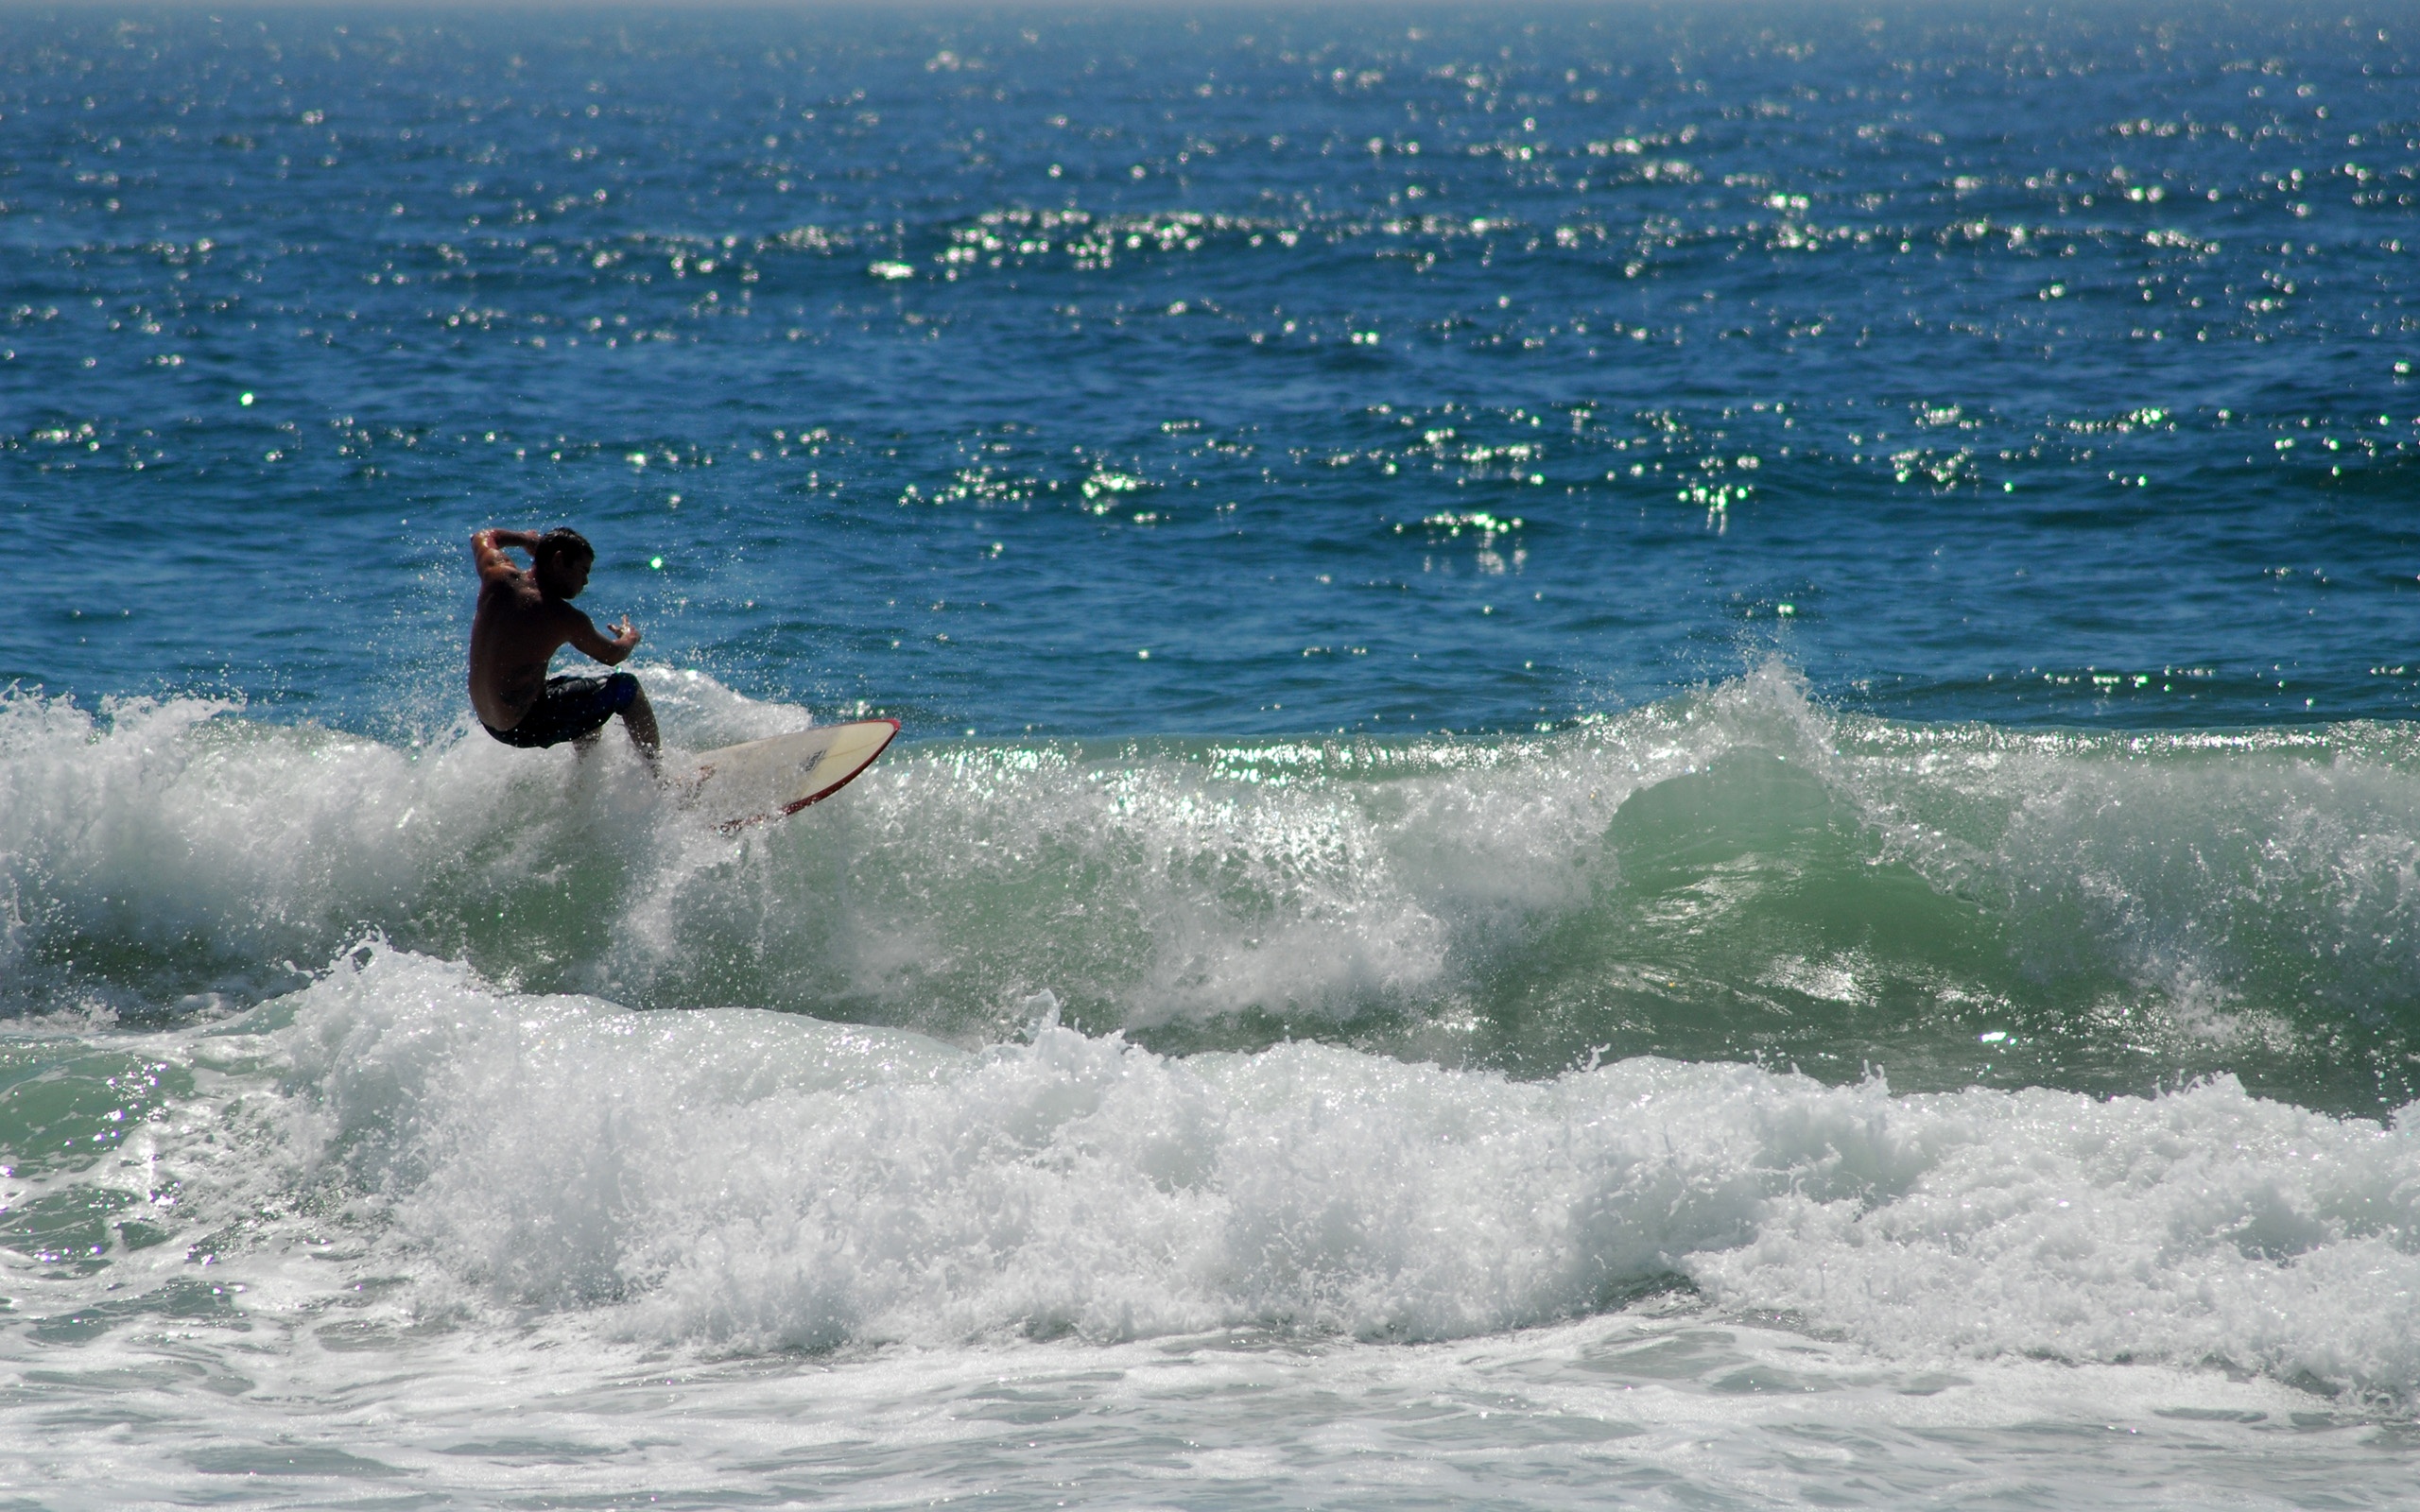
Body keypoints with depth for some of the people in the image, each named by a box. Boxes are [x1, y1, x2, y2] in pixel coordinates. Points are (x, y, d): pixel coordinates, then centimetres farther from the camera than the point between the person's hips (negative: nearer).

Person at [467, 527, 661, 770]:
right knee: (626, 689, 5)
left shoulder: (499, 577, -4)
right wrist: (631, 637, 22)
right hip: (524, 728, -8)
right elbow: (613, 655, 0)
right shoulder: (565, 619, -19)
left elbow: (483, 538, 21)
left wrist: (527, 540, 36)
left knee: (592, 699, 31)